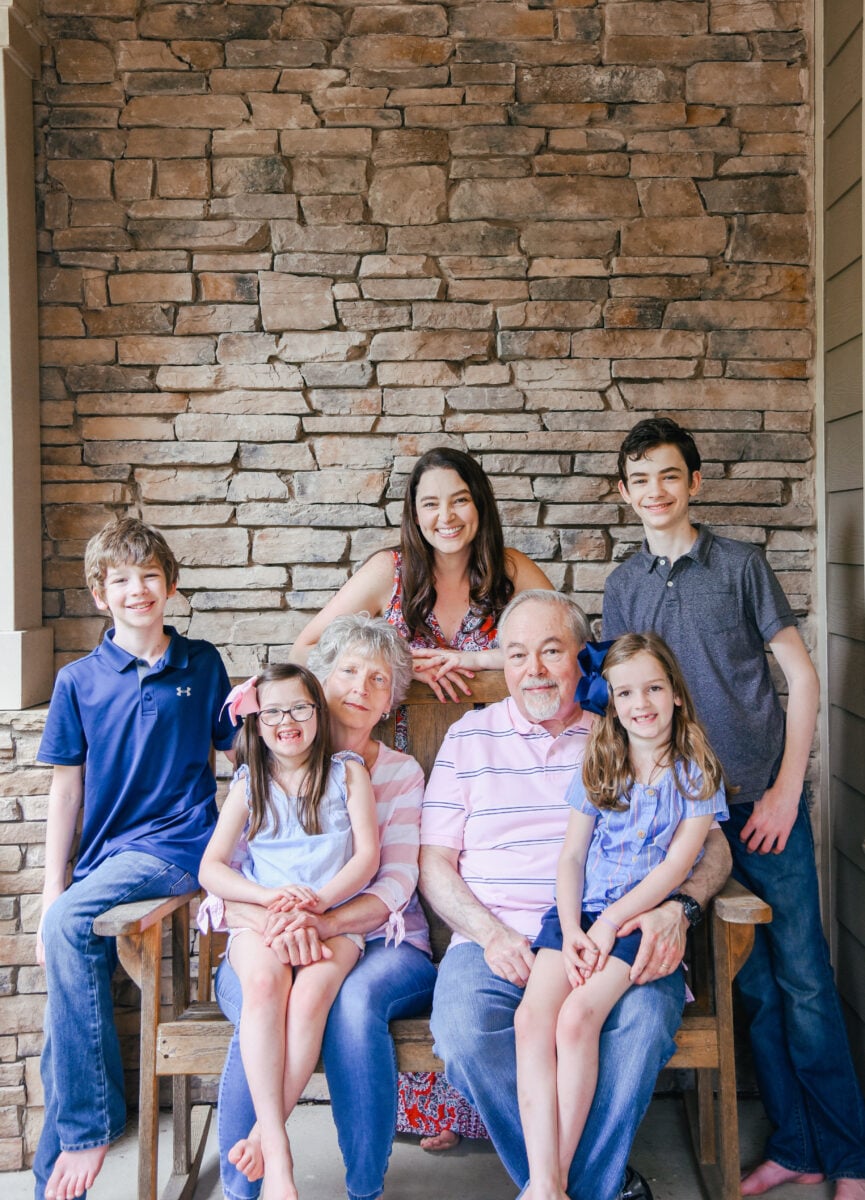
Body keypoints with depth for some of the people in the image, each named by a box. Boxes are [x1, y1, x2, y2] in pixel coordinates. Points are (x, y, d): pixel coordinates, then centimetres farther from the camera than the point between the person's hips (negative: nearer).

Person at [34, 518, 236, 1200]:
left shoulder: (203, 665, 6)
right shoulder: (80, 681, 7)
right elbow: (67, 790, 9)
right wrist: (52, 889, 2)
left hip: (178, 845, -3)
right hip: (107, 853, 3)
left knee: (70, 925, -27)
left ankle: (88, 1125, -16)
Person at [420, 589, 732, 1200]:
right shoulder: (470, 738, 15)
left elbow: (711, 842, 9)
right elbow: (435, 862, 10)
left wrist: (677, 907, -13)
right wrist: (491, 934, -8)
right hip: (494, 938, 1)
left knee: (644, 1023, -32)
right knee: (464, 1034, -29)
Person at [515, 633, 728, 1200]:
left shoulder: (697, 772, 4)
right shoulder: (597, 771, 13)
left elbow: (677, 863, -4)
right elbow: (571, 857, 9)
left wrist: (610, 921, -11)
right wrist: (572, 932, -7)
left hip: (646, 916, -3)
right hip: (579, 913, 4)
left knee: (577, 1017, -26)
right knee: (532, 1015, -21)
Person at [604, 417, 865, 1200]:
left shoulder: (740, 564, 0)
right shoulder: (623, 587, 10)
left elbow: (801, 675, -1)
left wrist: (787, 790, -7)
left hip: (764, 797, -3)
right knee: (752, 981, 10)